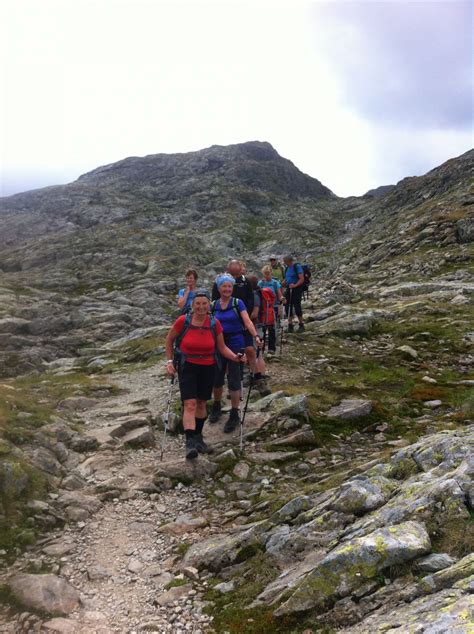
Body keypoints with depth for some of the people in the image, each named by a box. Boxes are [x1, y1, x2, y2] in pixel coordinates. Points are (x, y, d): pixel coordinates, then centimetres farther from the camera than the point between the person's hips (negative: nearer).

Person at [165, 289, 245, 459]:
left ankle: (198, 438, 32)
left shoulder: (215, 324, -7)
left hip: (208, 368, 3)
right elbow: (169, 340, 3)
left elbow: (222, 347, 1)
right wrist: (169, 361, -3)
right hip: (187, 367, -3)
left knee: (201, 403, 15)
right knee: (190, 404, -14)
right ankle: (190, 443, -16)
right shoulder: (183, 321, -13)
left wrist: (235, 357, -15)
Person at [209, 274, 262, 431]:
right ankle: (216, 406, 36)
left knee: (234, 380, -1)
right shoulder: (214, 305, 4)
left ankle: (234, 415, 10)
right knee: (217, 378, 12)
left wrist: (255, 336, -30)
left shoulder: (238, 303, -5)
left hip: (236, 344, -3)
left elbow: (247, 321, -16)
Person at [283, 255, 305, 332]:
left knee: (297, 307, -5)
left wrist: (295, 285, -27)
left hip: (297, 289, -7)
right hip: (289, 289, 7)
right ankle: (290, 325, 11)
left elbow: (302, 279, -16)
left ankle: (301, 325, 9)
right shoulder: (287, 268, 13)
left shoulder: (297, 267, -10)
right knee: (288, 307, 4)